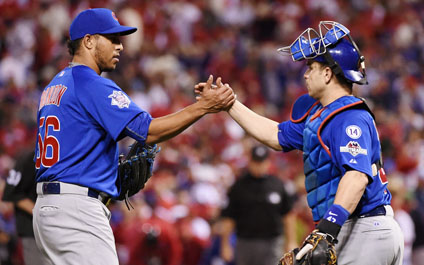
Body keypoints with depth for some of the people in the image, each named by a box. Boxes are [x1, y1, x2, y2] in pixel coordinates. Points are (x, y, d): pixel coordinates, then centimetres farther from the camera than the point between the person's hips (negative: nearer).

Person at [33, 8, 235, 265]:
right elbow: (149, 131, -18)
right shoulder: (92, 85, -11)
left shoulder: (53, 87, 20)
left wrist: (118, 167, 13)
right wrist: (204, 106, -17)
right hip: (77, 208, -10)